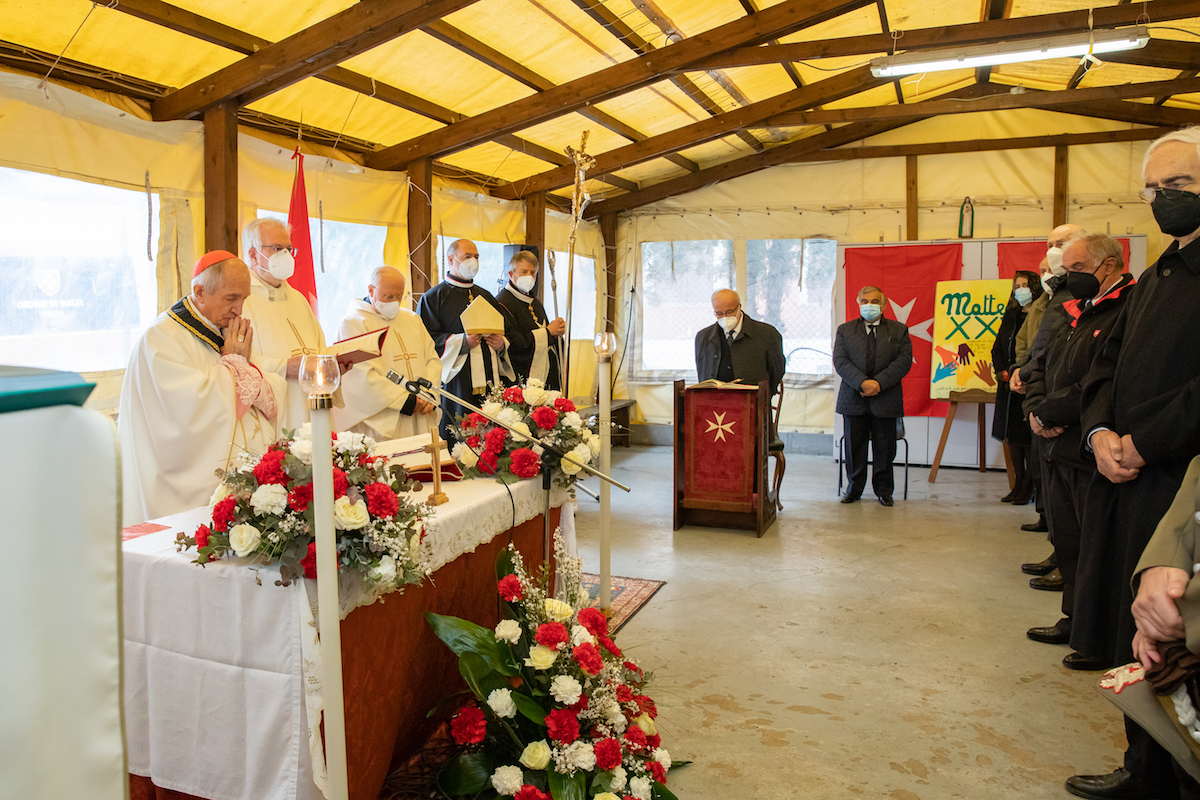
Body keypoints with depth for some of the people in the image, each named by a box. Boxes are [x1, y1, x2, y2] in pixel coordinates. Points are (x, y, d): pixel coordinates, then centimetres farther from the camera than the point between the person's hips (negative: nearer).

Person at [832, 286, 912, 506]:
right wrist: (863, 382, -17)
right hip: (854, 398, 0)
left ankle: (883, 490, 18)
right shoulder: (845, 330, 9)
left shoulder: (899, 330, 8)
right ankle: (854, 488, 19)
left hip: (886, 399, 0)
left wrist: (879, 382, -15)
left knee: (885, 447, 5)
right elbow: (840, 361, -3)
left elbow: (904, 361, -3)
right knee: (854, 446, 5)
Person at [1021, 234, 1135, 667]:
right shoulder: (1077, 314, 18)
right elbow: (1040, 371, 17)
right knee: (1066, 541, 17)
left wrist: (1047, 413, -15)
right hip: (1057, 451, 9)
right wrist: (1037, 409, -2)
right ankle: (1075, 618, 31)